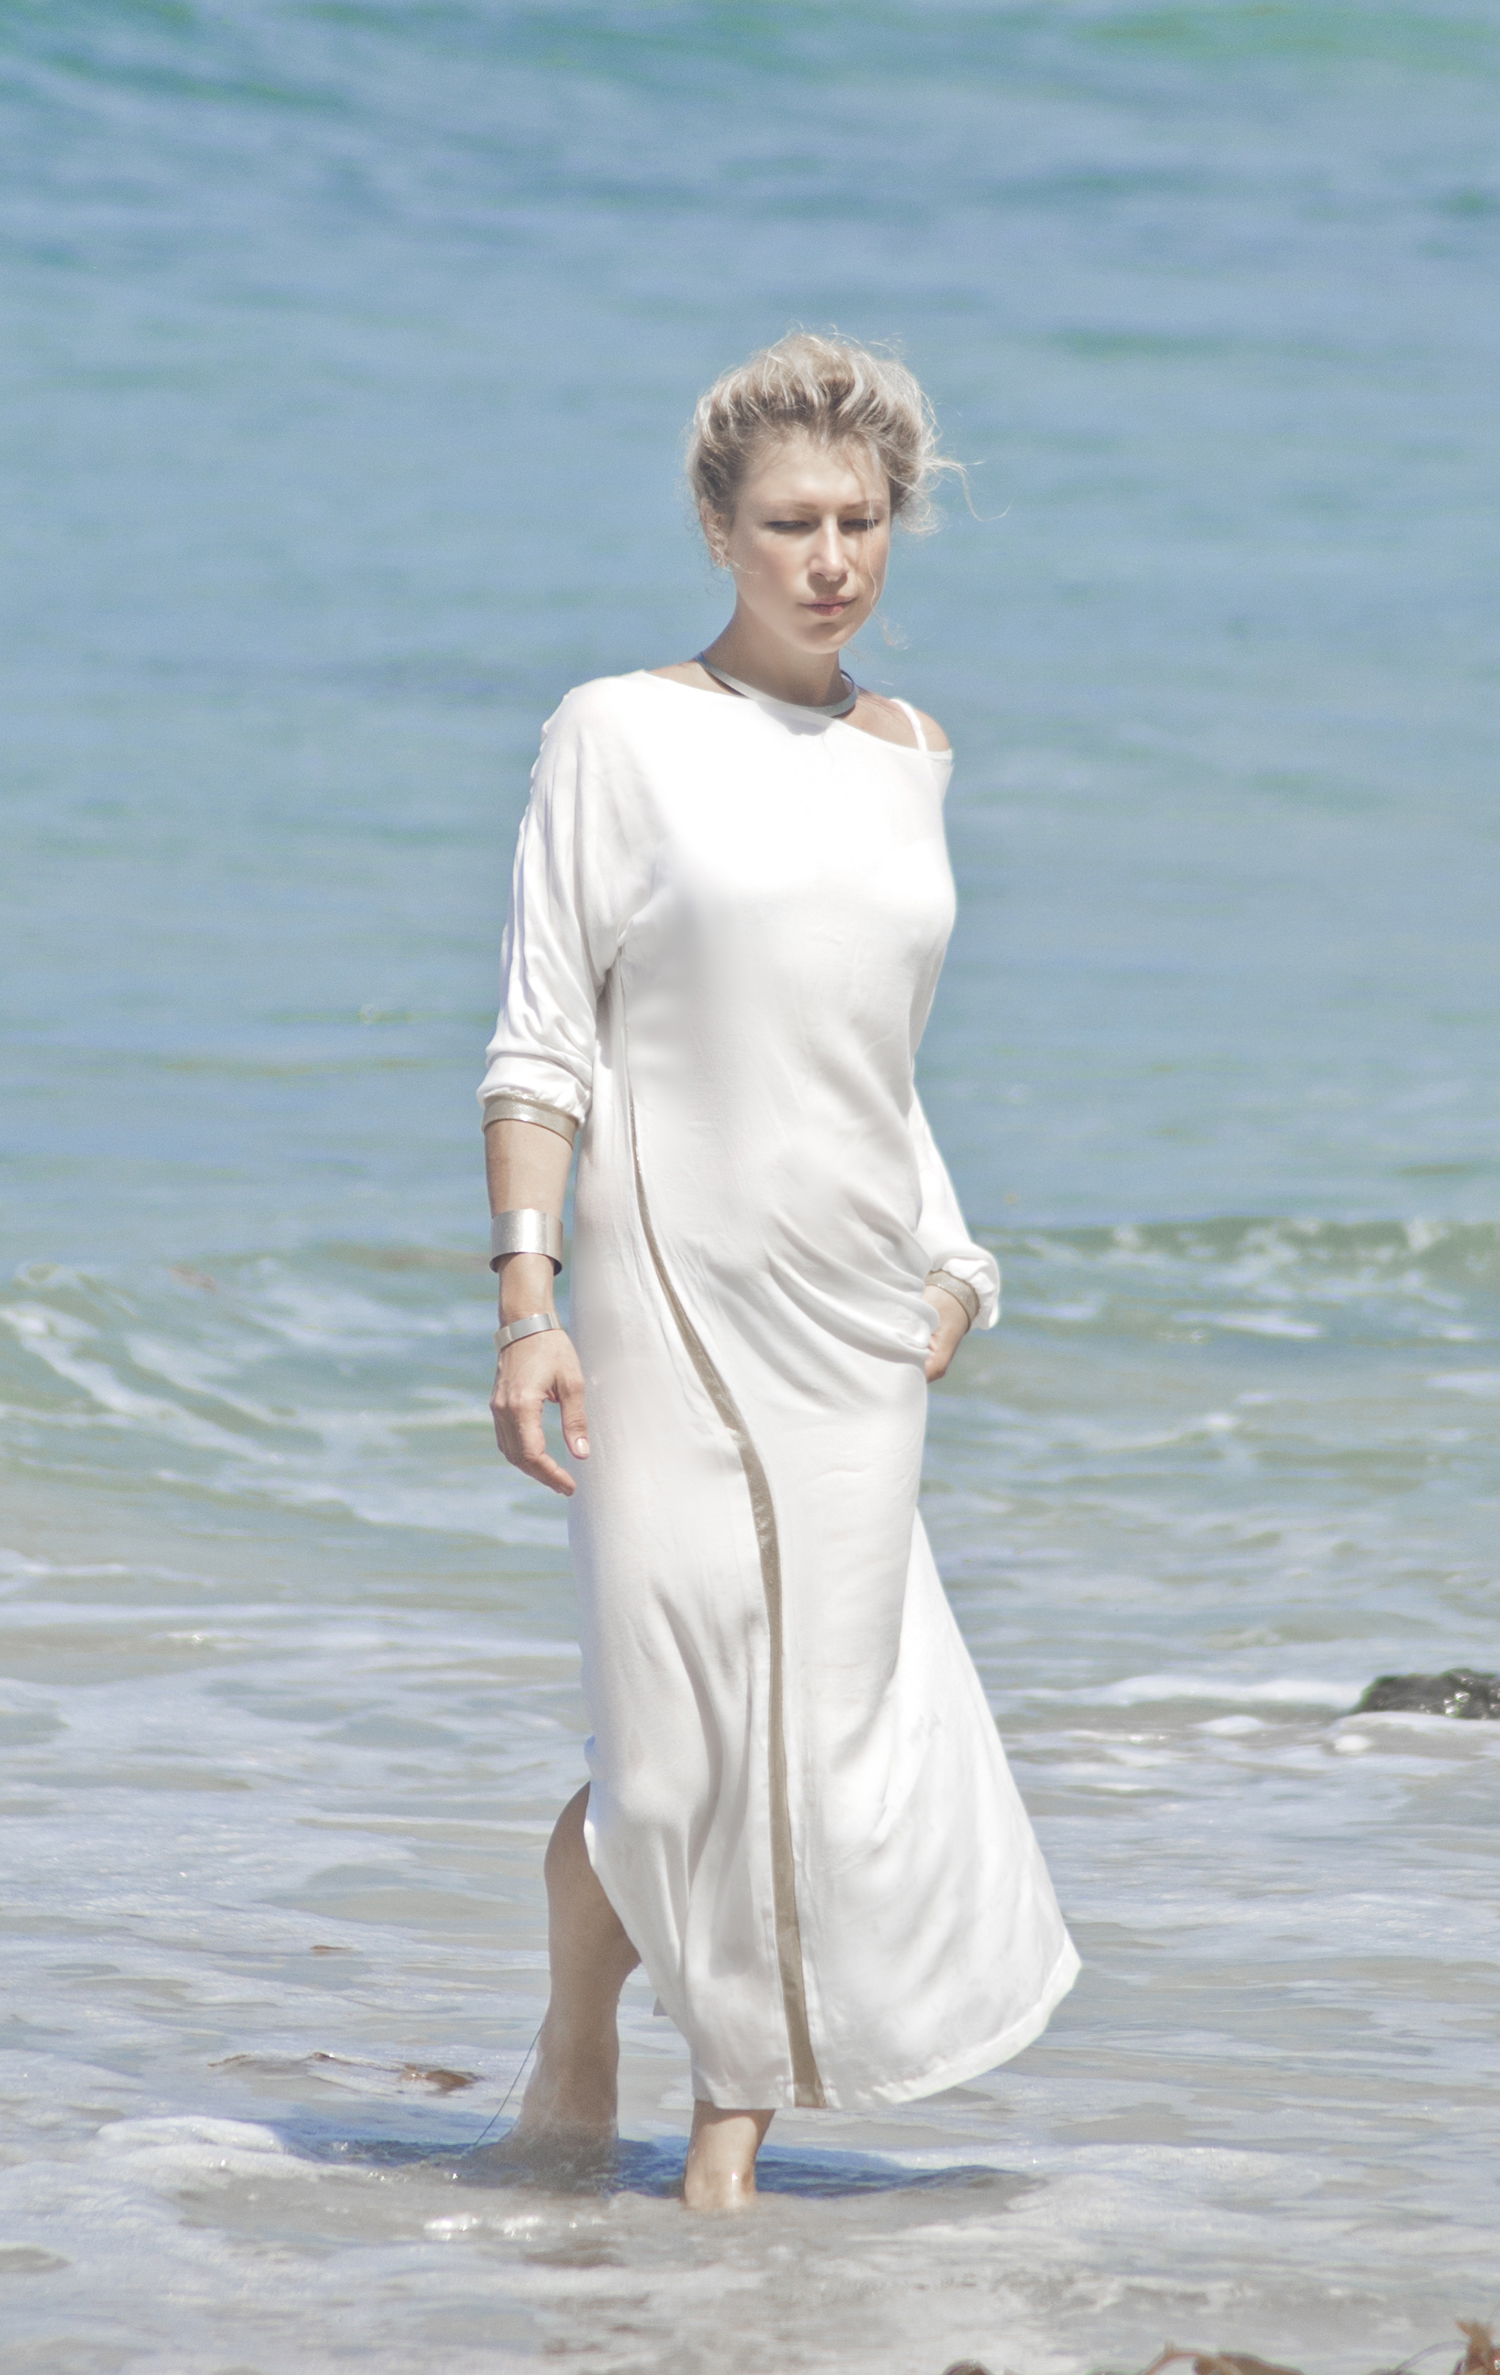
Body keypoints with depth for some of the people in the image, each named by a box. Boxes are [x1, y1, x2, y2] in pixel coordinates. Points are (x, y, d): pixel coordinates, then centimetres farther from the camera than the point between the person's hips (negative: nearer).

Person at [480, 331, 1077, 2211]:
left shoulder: (906, 756, 12)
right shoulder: (621, 735, -3)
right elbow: (541, 1045, -6)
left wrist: (951, 1261, 14)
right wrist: (525, 1301, -15)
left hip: (858, 1335, 4)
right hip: (675, 1303, -4)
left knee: (824, 1733, 0)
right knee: (676, 1753, -6)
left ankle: (735, 2141, 11)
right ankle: (575, 2057, 21)